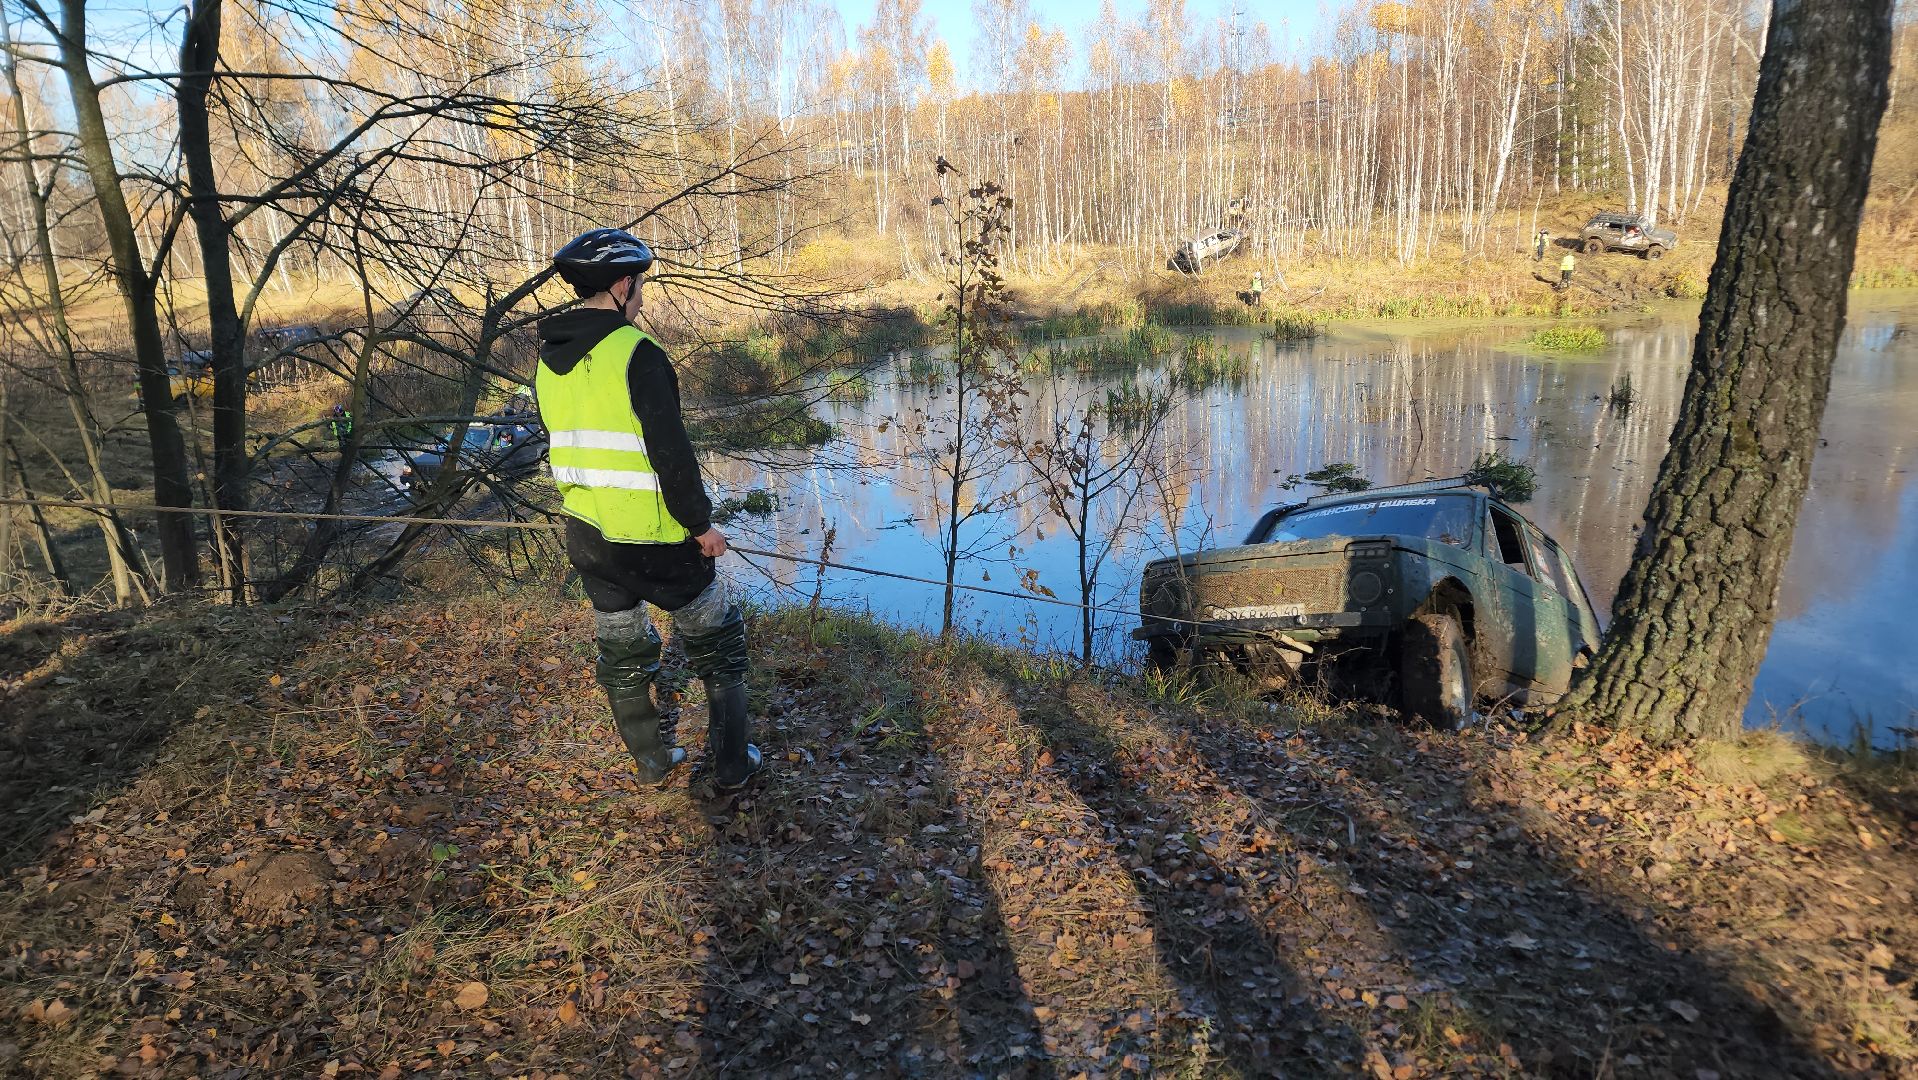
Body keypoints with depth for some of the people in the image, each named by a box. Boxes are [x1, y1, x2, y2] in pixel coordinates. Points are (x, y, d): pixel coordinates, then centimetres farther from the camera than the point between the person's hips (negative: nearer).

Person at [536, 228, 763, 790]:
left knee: (621, 651, 20)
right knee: (717, 642, 12)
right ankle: (732, 763, 17)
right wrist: (701, 524, -12)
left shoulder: (549, 361, 5)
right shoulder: (636, 353, -19)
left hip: (586, 534, 7)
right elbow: (671, 452, -22)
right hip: (653, 537, -7)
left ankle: (652, 759, 33)